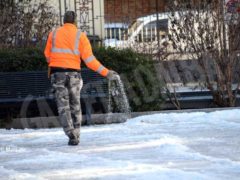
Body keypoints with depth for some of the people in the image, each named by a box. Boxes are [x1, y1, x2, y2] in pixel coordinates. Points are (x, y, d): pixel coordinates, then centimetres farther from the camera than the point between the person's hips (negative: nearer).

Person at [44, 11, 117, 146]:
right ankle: (76, 136, 14)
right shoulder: (80, 36, 0)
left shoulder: (54, 34, 5)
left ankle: (71, 135, -16)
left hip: (57, 73, 0)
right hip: (73, 73, 0)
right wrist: (105, 72, -4)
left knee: (63, 106, 0)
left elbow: (48, 55, 9)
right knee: (75, 105, 15)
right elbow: (89, 59, -7)